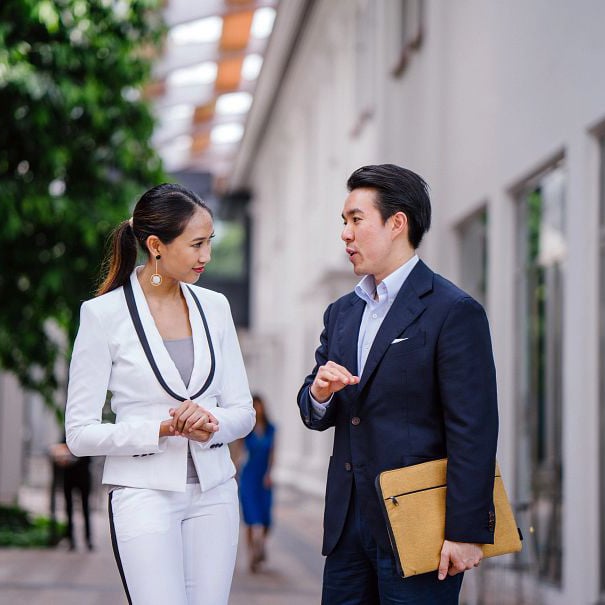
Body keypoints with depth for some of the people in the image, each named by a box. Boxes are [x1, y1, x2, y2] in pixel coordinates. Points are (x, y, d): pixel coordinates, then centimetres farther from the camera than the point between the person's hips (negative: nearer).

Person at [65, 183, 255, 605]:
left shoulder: (214, 307, 8)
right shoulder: (104, 314, -6)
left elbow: (243, 412, 10)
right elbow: (80, 433, -6)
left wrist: (210, 425, -12)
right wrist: (161, 430, -18)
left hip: (213, 491, 5)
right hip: (145, 495, -5)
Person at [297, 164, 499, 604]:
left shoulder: (455, 312, -9)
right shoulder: (342, 313, 15)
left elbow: (473, 431, -13)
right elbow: (316, 416, 18)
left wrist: (465, 533, -17)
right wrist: (320, 392, -6)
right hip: (349, 524, 7)